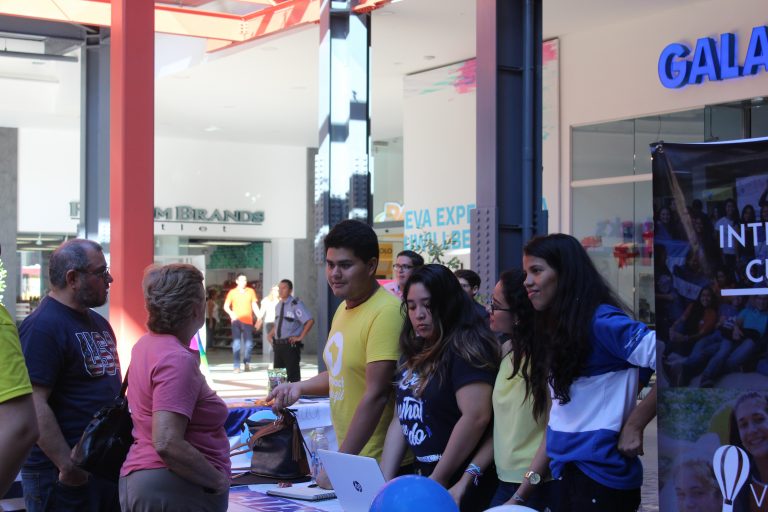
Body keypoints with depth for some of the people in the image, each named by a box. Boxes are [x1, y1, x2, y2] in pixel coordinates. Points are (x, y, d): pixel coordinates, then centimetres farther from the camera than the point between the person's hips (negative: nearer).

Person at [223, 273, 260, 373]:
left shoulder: (251, 291, 8)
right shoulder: (232, 292, 5)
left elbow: (254, 306, 11)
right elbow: (226, 306, 4)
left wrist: (259, 317, 0)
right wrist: (231, 313, -15)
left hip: (248, 321, 1)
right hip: (236, 321, -1)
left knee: (249, 344, -2)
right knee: (236, 344, -4)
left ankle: (246, 363, 19)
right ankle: (236, 366, -3)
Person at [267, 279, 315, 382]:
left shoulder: (295, 304, -13)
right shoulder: (279, 305, 11)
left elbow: (310, 321, -21)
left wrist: (300, 337, -18)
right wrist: (271, 334, 12)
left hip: (291, 344, -8)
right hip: (278, 345, 8)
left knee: (293, 374, -1)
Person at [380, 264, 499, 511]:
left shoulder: (466, 349, -14)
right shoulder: (414, 353, 11)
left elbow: (476, 416, -23)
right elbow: (402, 418, 12)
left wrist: (438, 480, -16)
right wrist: (385, 479, 2)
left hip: (461, 486, -8)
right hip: (423, 476, 8)